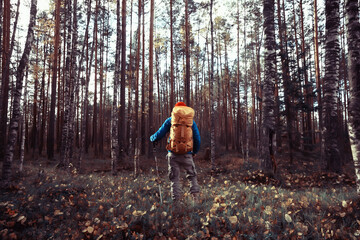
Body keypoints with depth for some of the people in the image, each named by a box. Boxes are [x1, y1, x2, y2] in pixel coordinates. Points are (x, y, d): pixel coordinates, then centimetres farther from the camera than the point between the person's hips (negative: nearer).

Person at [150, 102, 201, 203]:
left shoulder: (170, 120, 5)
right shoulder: (191, 121, 9)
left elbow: (159, 134, 8)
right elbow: (197, 139, 11)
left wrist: (152, 138, 30)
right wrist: (195, 152, 26)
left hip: (173, 153, -1)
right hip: (187, 154, 1)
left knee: (175, 178, 8)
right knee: (192, 176, 15)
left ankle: (176, 200, 5)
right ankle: (195, 196, 2)